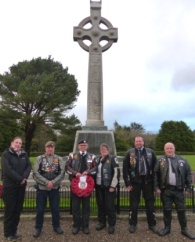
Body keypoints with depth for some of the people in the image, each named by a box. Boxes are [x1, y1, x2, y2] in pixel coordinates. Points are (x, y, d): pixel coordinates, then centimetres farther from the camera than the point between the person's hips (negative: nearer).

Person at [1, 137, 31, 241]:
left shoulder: (24, 154, 9)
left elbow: (29, 166, 3)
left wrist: (24, 177, -15)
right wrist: (20, 178, -19)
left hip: (21, 185, 5)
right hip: (9, 185, -5)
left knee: (18, 209, 11)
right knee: (9, 209, 3)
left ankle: (14, 231, 25)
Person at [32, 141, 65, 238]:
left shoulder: (59, 159, 3)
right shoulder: (39, 159, 1)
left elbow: (62, 173, -3)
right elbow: (36, 173, -8)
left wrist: (53, 182, -15)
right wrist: (46, 182, -16)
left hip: (54, 188, 1)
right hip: (41, 187, -1)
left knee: (55, 208, 10)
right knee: (40, 209, 8)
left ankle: (56, 226, 29)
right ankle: (38, 227, 27)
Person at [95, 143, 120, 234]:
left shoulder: (112, 158, -7)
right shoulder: (98, 160, 11)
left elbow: (117, 172, -12)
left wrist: (113, 186, -15)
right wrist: (94, 184, 10)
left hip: (108, 186, -5)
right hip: (99, 186, 5)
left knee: (109, 206, 2)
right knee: (100, 205, 13)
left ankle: (111, 225, 18)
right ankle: (101, 222, 30)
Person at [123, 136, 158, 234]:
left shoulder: (150, 152, 1)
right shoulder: (129, 153, -3)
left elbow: (155, 167, 4)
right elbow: (125, 169, -2)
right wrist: (127, 182, -5)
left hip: (148, 181, 1)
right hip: (135, 181, -1)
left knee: (150, 203, 12)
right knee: (134, 204, 9)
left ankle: (152, 224, 28)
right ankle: (132, 224, 25)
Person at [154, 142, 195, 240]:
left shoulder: (182, 160, 2)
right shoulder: (160, 161, -1)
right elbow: (156, 174, 1)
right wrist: (156, 187, -4)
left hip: (178, 190, 1)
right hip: (165, 190, 0)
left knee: (181, 210, 10)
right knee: (167, 209, 10)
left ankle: (184, 229, 27)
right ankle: (167, 228, 26)